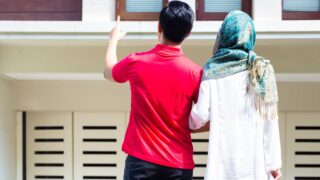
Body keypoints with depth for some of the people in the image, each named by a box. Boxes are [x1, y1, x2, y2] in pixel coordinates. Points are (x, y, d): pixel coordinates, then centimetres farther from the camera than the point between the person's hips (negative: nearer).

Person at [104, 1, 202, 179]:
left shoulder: (135, 62, -4)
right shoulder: (194, 72, -9)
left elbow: (108, 72, 20)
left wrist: (114, 38, 36)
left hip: (141, 160, 1)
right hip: (179, 164, -1)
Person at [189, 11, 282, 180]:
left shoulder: (212, 68, 1)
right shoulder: (262, 68, 1)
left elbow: (201, 114, -2)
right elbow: (269, 120, -1)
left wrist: (190, 123, 21)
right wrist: (274, 161, 3)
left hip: (222, 156, 0)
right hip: (255, 157, 0)